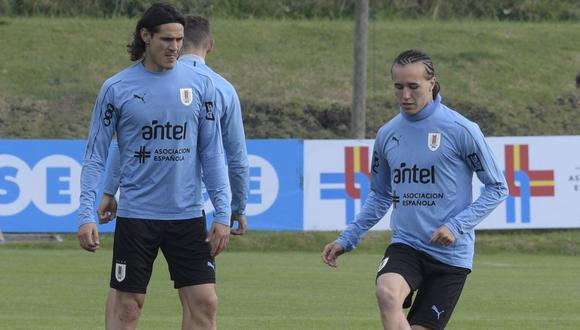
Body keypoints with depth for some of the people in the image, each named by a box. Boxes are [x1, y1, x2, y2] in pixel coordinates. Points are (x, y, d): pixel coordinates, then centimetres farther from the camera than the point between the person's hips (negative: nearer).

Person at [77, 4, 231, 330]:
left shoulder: (200, 83, 4)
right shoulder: (116, 88, -2)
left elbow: (212, 152, 6)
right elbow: (95, 155, 1)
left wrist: (223, 214, 0)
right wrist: (87, 215, -8)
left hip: (188, 215, 2)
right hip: (136, 215, -2)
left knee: (204, 304, -2)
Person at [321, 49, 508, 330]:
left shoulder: (461, 130, -7)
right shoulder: (387, 134, 7)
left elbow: (497, 188, -1)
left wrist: (457, 226, -13)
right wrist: (346, 240, 14)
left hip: (450, 254, -2)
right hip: (405, 246, 3)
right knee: (387, 294, -29)